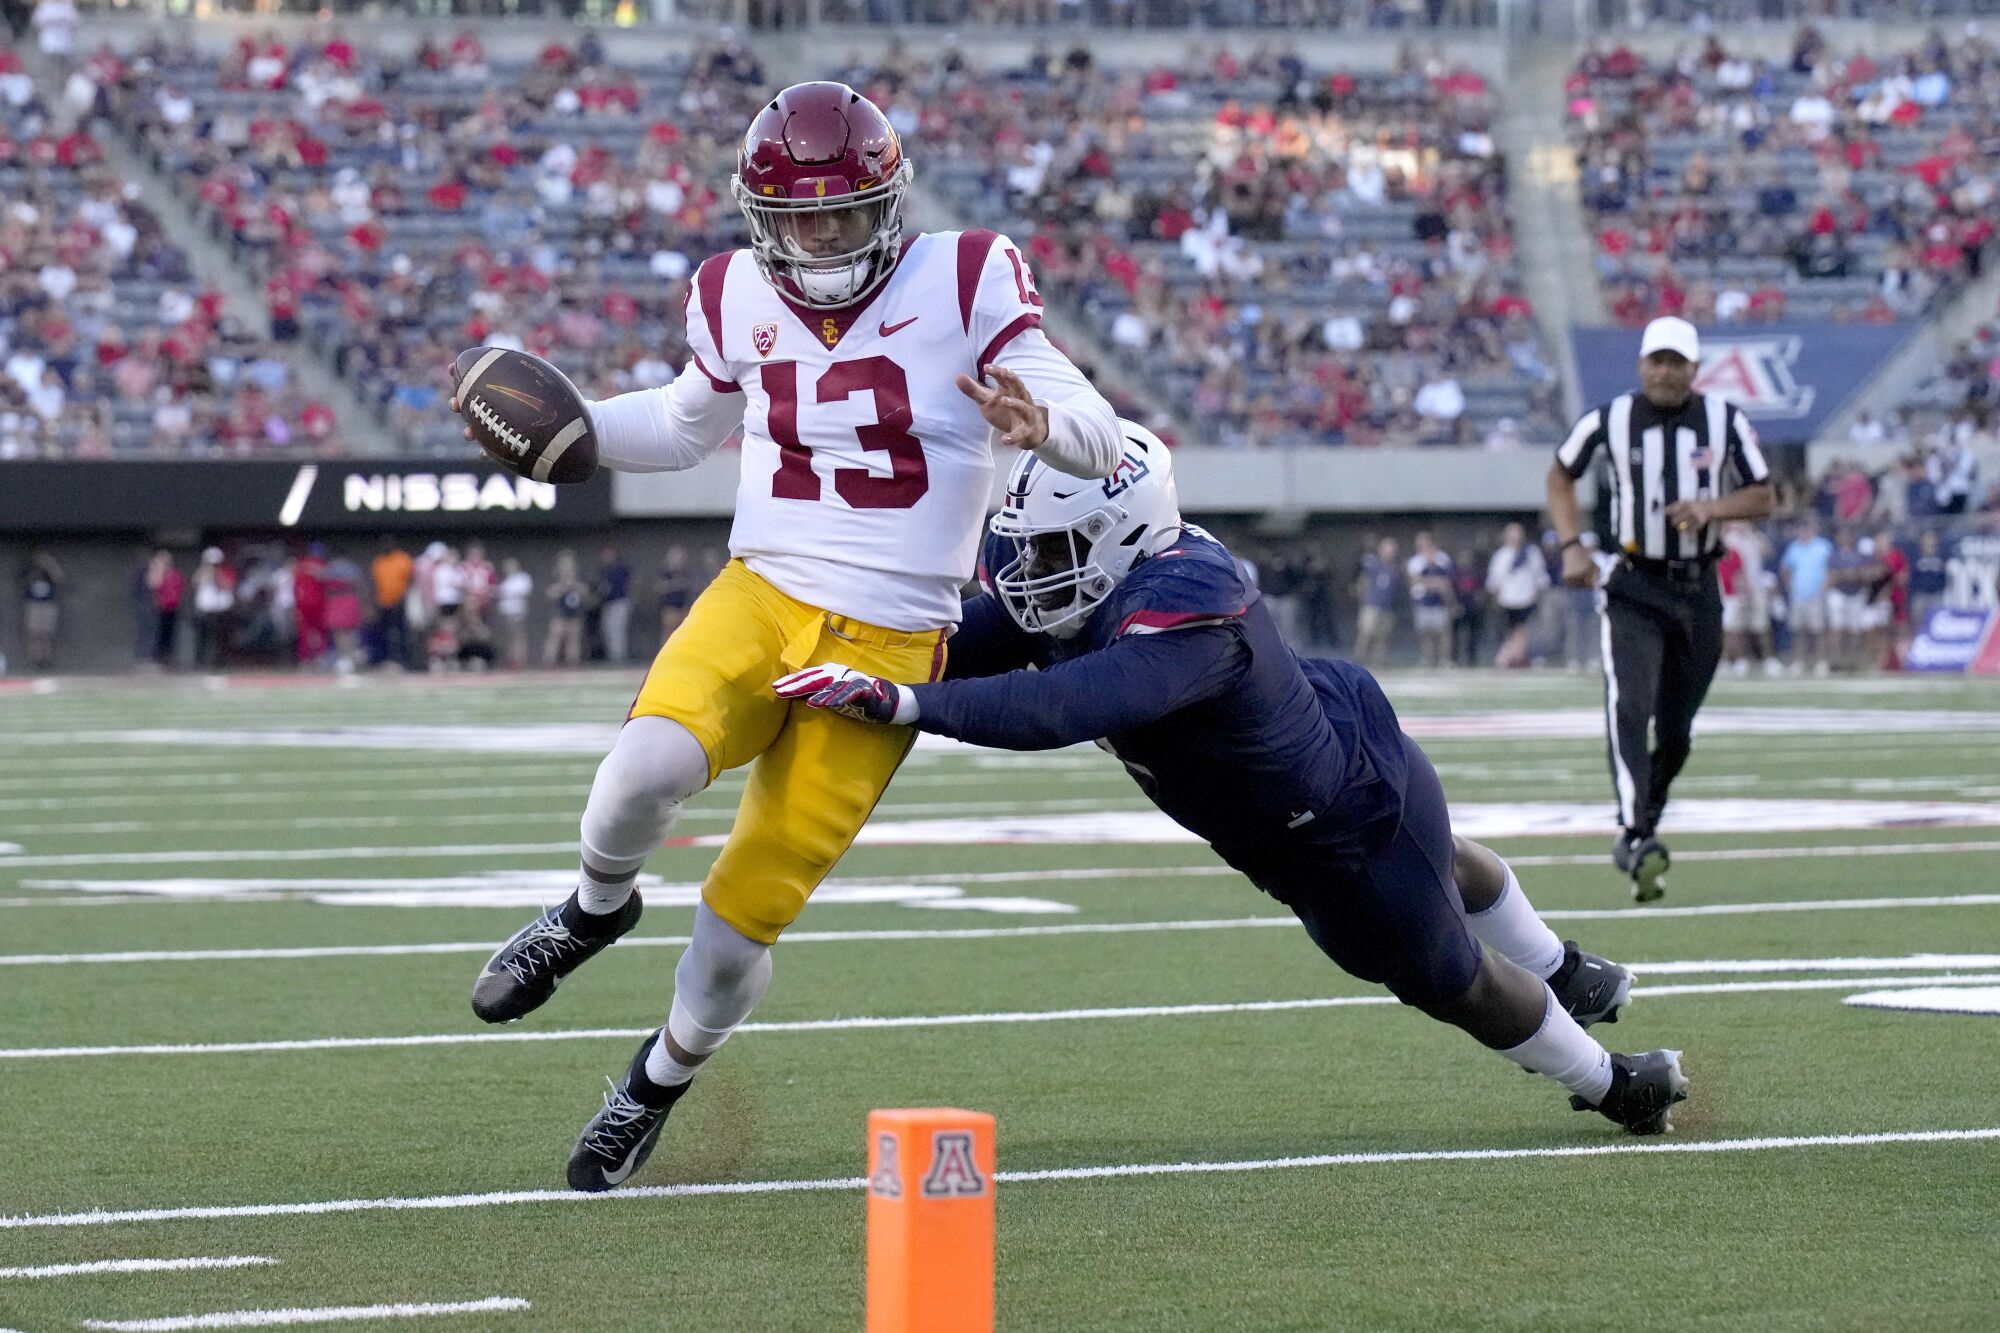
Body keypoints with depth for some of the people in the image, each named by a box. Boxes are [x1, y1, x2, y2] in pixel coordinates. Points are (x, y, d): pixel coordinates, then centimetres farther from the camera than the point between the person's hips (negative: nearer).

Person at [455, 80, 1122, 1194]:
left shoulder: (964, 286, -6)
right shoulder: (741, 301, 6)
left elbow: (1100, 443, -8)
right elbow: (687, 426, 27)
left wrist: (1039, 419, -31)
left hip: (887, 644, -2)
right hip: (758, 600, 2)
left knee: (753, 903, -4)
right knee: (655, 760, -31)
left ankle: (660, 1082, 25)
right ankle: (597, 908, 3)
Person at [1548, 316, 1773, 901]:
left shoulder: (1725, 423, -2)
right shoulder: (1609, 422, -4)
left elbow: (1762, 497, 3)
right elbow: (1560, 477, 11)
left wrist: (1710, 508, -17)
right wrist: (1571, 546, -2)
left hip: (1698, 593, 2)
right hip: (1634, 592, -2)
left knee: (1676, 734, 9)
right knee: (1629, 709, -22)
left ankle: (1644, 827, 30)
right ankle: (1634, 835, -29)